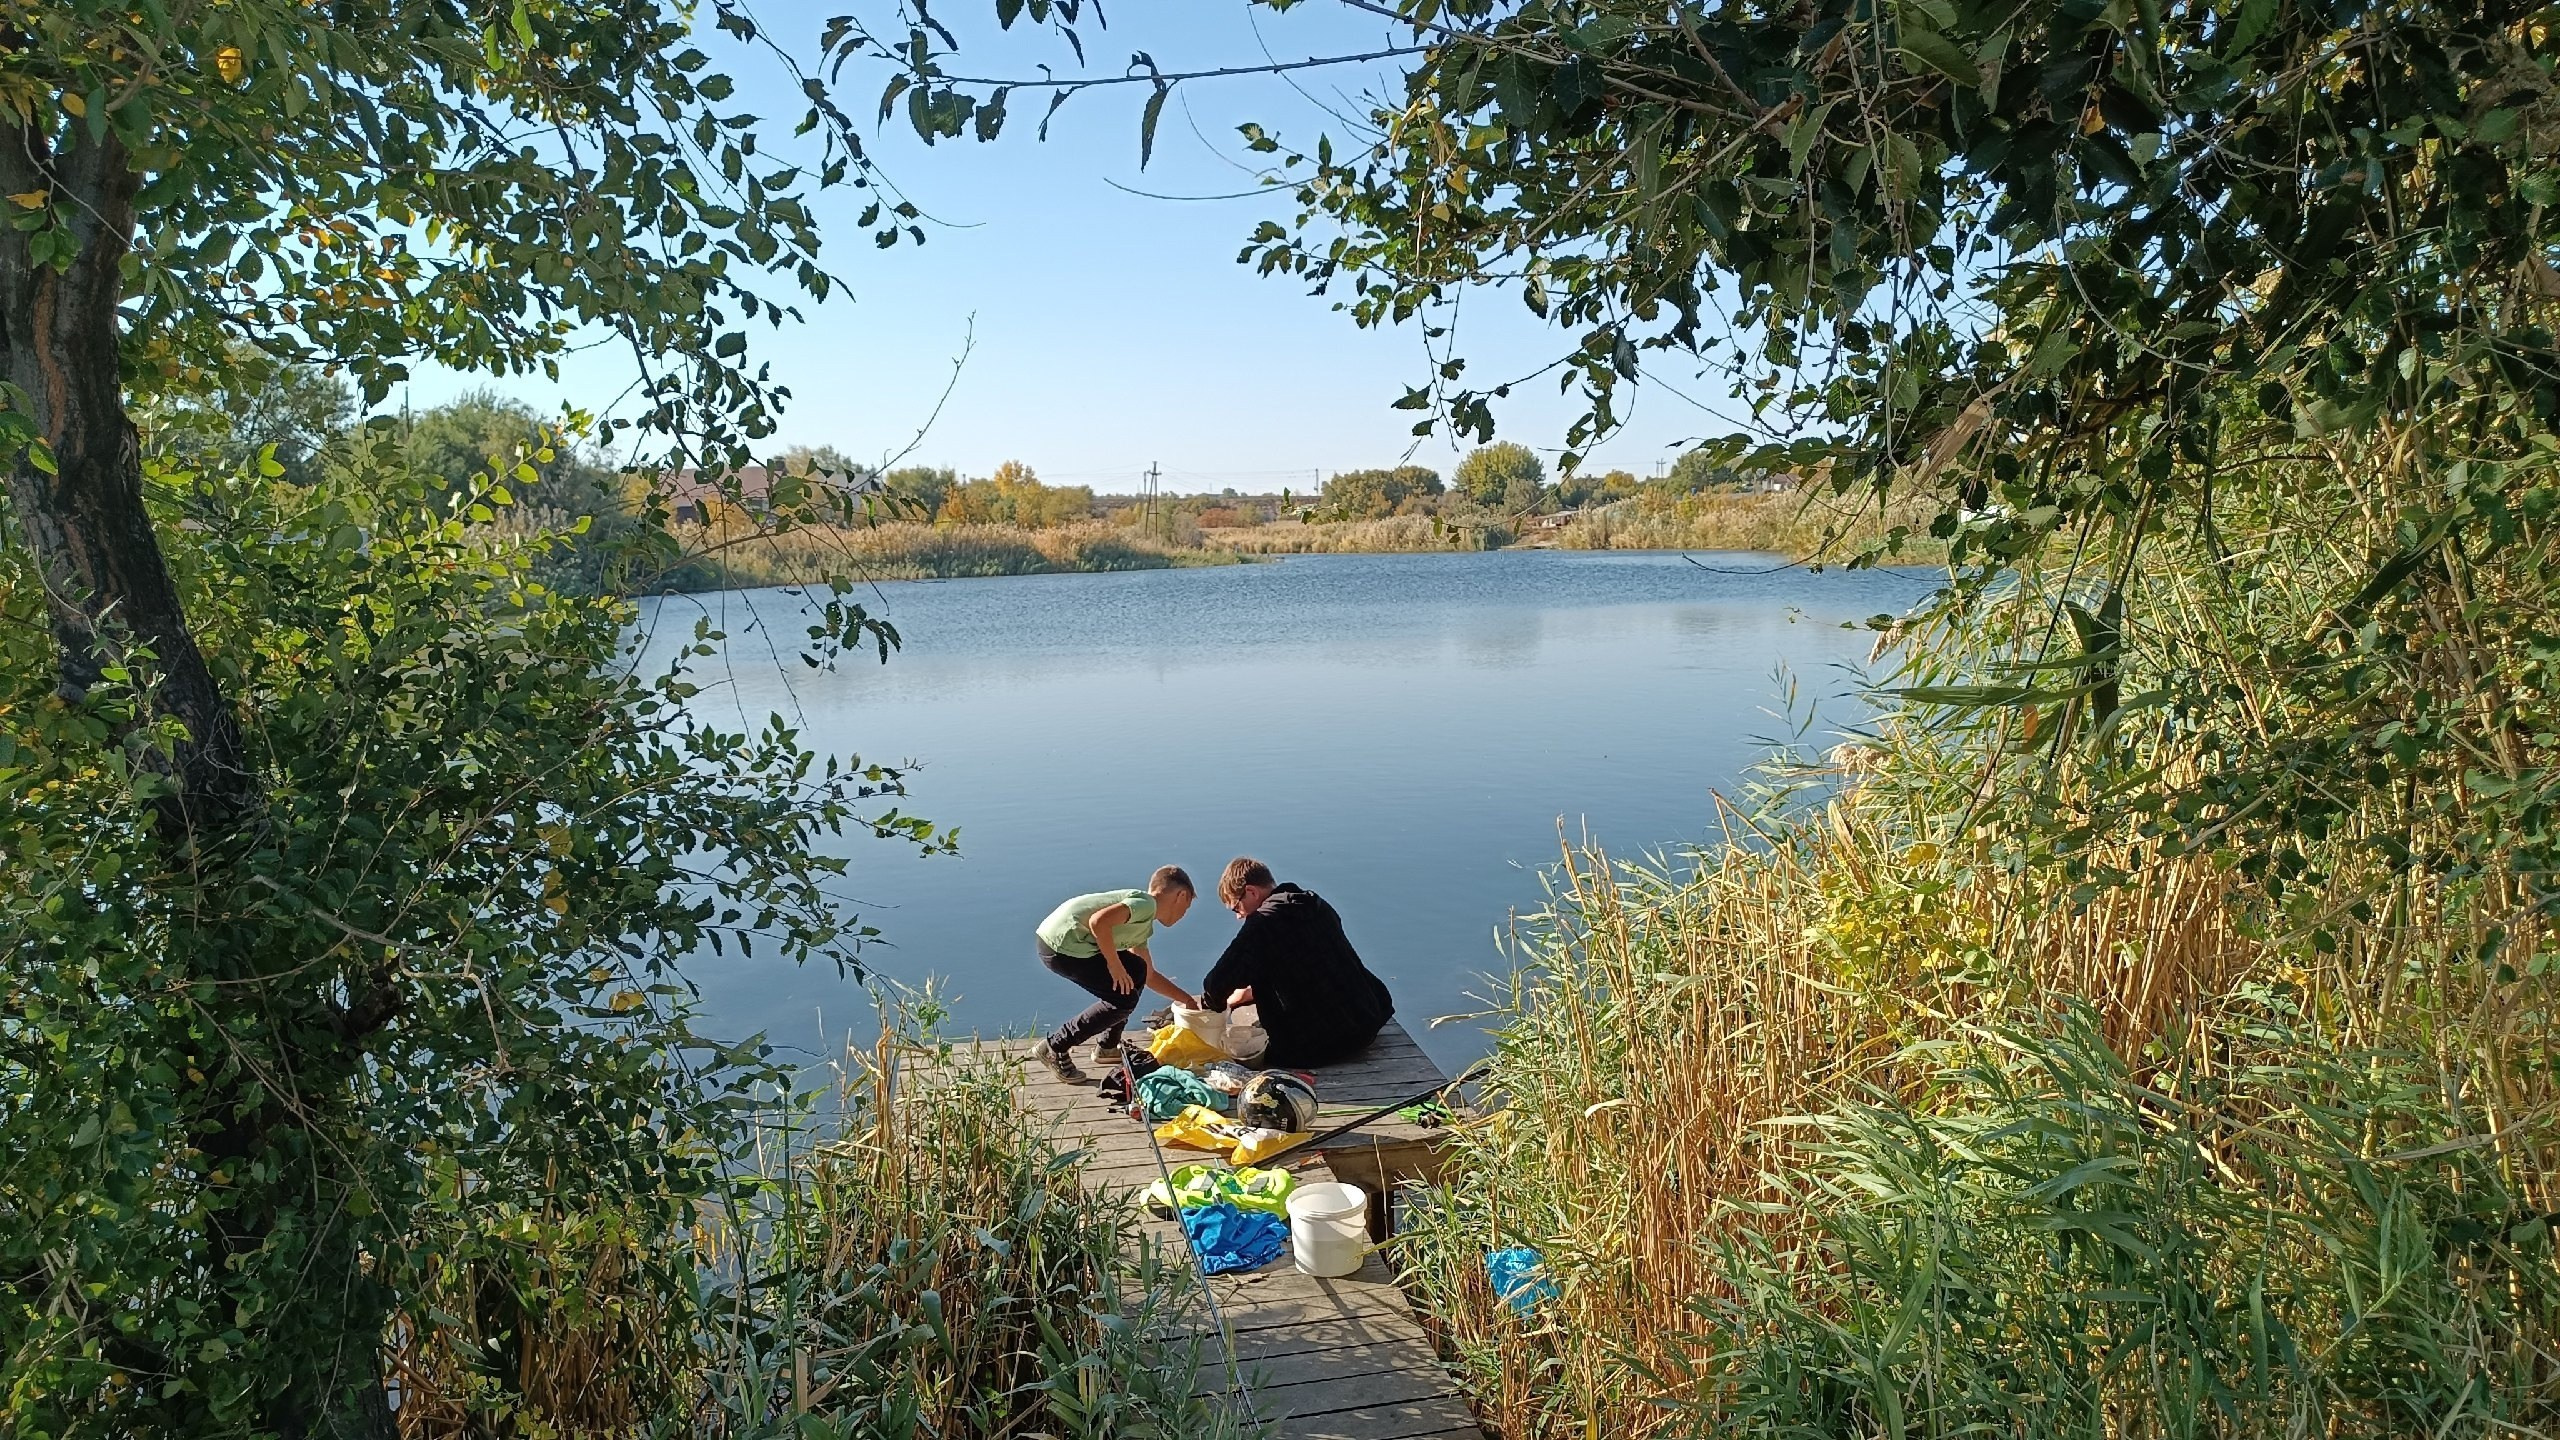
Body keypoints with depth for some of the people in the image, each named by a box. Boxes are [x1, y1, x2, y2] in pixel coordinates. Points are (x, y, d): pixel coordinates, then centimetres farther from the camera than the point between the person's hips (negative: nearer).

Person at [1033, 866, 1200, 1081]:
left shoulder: (1144, 925, 21)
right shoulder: (1146, 904, -10)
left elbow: (1149, 976, 29)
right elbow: (1099, 921, -25)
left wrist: (1188, 1000, 34)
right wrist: (1115, 965, -14)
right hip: (1060, 944, -10)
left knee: (1136, 971, 17)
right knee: (1123, 1000, -7)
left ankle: (1107, 1047, 25)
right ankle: (1054, 1048, 0)